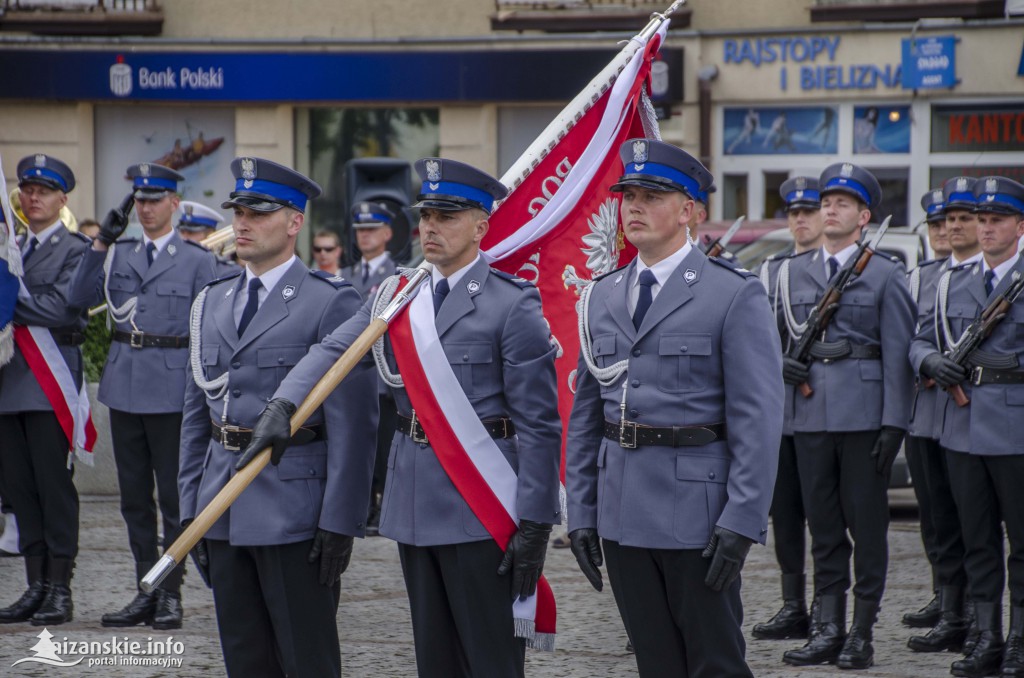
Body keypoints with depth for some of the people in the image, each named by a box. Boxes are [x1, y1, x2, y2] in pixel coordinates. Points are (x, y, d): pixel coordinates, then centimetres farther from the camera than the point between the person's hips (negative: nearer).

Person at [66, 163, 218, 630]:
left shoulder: (197, 260, 0)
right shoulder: (119, 254, 11)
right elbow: (79, 299, 0)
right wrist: (101, 244, -7)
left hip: (172, 386, -5)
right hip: (124, 384, 5)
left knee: (173, 493, -1)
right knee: (134, 494, 9)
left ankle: (171, 593, 6)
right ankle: (145, 590, 16)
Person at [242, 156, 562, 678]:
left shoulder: (513, 305, -8)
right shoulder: (399, 296, 10)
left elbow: (539, 424, -10)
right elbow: (332, 352, -4)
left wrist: (534, 524, -14)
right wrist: (282, 405, -24)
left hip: (480, 511, -6)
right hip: (414, 506, 6)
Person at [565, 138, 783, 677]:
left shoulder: (735, 296, -6)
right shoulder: (601, 298, 11)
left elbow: (758, 419, -10)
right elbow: (585, 415, 14)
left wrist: (741, 521, -16)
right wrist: (581, 512, 8)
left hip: (696, 510, -5)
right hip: (621, 516, 6)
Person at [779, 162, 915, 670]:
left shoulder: (886, 275, 0)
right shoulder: (795, 273, 12)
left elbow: (898, 355, -4)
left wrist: (894, 423, -11)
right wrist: (782, 364, -4)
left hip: (863, 413, -4)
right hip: (811, 413, 4)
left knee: (867, 522, 1)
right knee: (822, 522, 7)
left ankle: (862, 633, 6)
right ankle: (827, 629, 13)